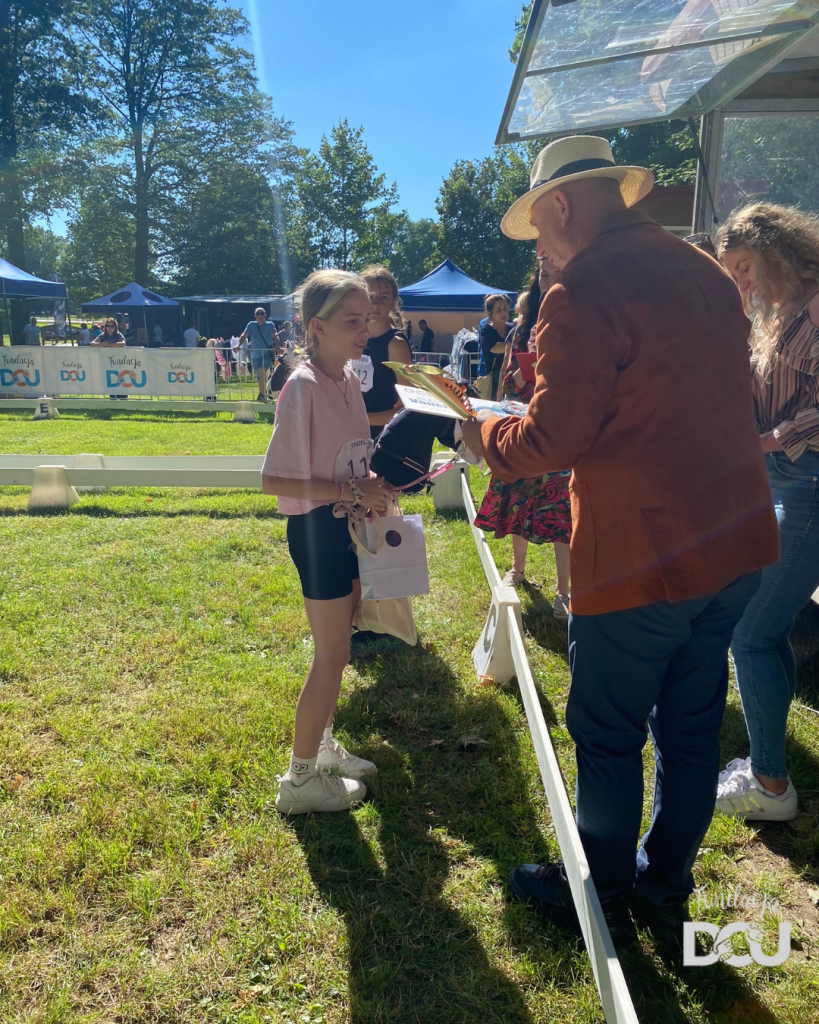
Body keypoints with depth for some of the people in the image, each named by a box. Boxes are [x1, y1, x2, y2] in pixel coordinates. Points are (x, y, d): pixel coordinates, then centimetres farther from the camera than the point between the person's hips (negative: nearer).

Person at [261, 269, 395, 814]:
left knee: (336, 647, 19)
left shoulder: (349, 378, 5)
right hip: (317, 529, -8)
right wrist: (352, 491, -24)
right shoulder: (303, 387, -20)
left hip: (347, 526, 8)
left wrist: (374, 483, 1)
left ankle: (324, 746, 38)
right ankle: (301, 778, 17)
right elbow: (275, 480, -23)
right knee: (332, 655, 0)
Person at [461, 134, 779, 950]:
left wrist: (481, 432, 2)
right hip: (734, 544, 8)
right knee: (691, 728, 19)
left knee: (607, 736, 11)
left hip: (640, 559, -8)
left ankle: (605, 900, 31)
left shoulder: (582, 292, -16)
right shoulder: (705, 273, 10)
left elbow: (553, 437, -17)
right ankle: (666, 895, 38)